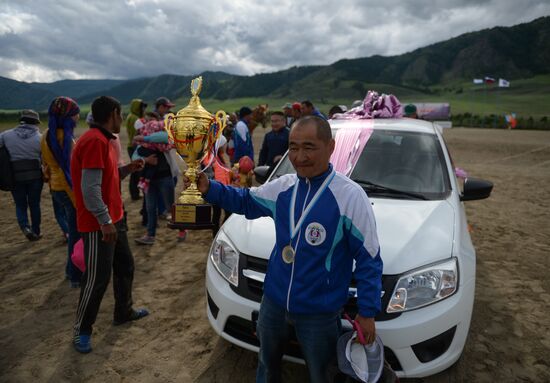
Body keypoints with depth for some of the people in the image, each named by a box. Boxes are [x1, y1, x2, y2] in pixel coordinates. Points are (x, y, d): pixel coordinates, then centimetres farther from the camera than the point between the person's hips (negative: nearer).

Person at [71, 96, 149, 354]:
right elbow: (90, 188, -26)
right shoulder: (95, 141, -21)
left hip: (113, 218, 10)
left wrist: (127, 169, 6)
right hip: (99, 225, -10)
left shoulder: (102, 140, 12)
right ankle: (81, 329, 20)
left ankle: (123, 312, 37)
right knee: (97, 278, 2)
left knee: (125, 266, 19)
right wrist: (105, 221, -23)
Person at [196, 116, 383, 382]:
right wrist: (209, 189, -4)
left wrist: (367, 312, -13)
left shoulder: (351, 196, -20)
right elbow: (245, 200, 12)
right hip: (273, 301, 5)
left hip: (319, 312, -5)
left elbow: (368, 259, -15)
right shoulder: (281, 187, -4)